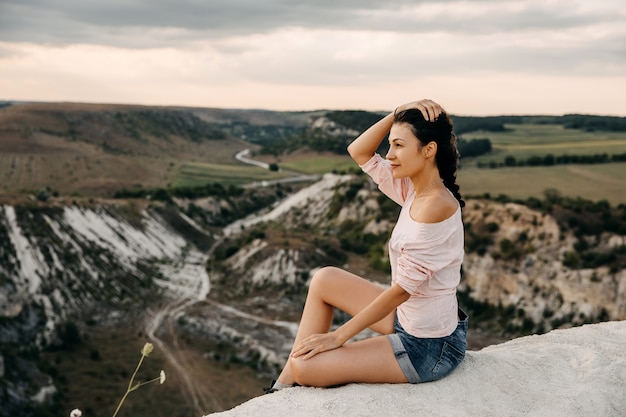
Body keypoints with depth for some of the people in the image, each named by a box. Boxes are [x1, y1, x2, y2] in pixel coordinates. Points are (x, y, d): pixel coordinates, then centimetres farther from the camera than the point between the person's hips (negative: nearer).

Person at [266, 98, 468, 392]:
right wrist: (398, 113, -9)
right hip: (409, 319, 9)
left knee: (304, 366, -14)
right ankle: (284, 388, 17)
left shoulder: (435, 205, -26)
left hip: (429, 347, -9)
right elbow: (359, 152, 6)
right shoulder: (414, 190, -1)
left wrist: (338, 336, -16)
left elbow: (402, 289, -23)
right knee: (324, 279, 11)